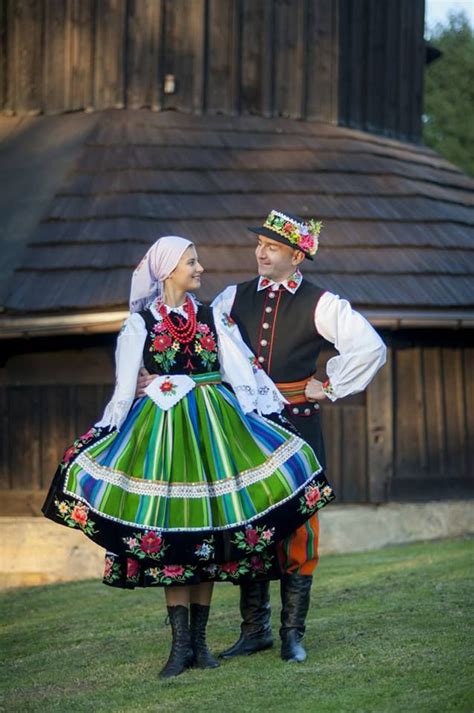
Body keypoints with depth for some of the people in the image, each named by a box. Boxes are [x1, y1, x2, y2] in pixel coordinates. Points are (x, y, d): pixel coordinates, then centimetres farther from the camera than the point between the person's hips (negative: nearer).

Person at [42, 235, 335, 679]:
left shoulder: (213, 317, 11)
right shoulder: (140, 322, 3)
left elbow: (244, 372, 8)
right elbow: (123, 391, 3)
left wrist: (277, 416, 2)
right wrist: (104, 436, -2)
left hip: (215, 426, 3)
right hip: (162, 427, -3)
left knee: (208, 533, 1)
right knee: (169, 532, -5)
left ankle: (199, 640, 7)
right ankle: (180, 643, -2)